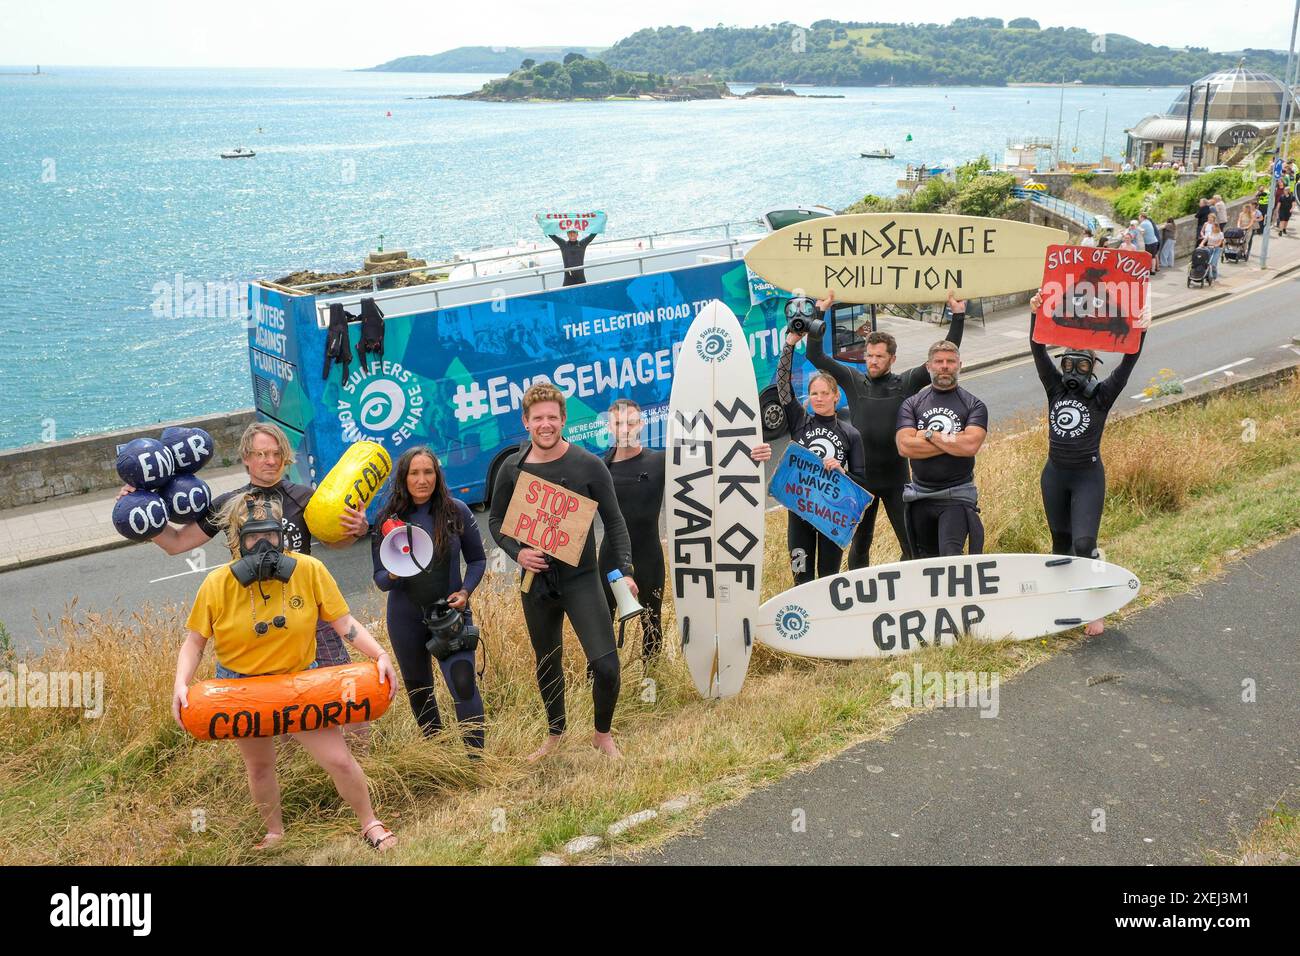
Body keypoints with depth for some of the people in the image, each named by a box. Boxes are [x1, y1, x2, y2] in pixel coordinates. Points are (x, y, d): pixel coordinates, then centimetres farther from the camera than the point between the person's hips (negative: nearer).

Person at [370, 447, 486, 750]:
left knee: (463, 684, -18)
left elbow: (477, 560, 5)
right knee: (418, 689, 16)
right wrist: (392, 576, -24)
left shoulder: (456, 511, -6)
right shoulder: (387, 519, -5)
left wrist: (465, 592, -12)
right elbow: (379, 578, -1)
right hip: (406, 617, 2)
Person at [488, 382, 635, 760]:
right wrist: (517, 552, -10)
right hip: (536, 581, 2)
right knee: (547, 665, 17)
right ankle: (555, 734, 40)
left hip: (581, 578, -2)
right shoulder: (512, 469, -1)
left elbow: (614, 522, -2)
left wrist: (625, 570, -12)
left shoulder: (589, 466, -7)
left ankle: (603, 735, 15)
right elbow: (496, 521, 9)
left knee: (606, 666, -11)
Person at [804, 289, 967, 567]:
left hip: (896, 479, 0)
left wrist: (958, 317, -4)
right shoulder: (854, 381, 1)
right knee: (859, 545, 13)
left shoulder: (907, 383, 1)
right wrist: (820, 313, -6)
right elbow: (815, 356, -1)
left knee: (912, 545, 4)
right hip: (861, 479, 0)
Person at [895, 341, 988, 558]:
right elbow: (905, 446, -11)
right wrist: (954, 442, -11)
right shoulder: (911, 404, 6)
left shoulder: (974, 406, 1)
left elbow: (970, 445, -17)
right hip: (920, 496, 3)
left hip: (957, 495, -3)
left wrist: (929, 434, -9)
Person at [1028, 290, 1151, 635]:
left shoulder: (1102, 395, -5)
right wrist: (1036, 315, -18)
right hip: (1054, 475, 4)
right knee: (1060, 542, 15)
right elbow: (1038, 351, -7)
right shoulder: (1055, 388, 2)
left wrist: (1140, 332, -32)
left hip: (1088, 478, -4)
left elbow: (1128, 363, -18)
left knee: (1084, 544, -14)